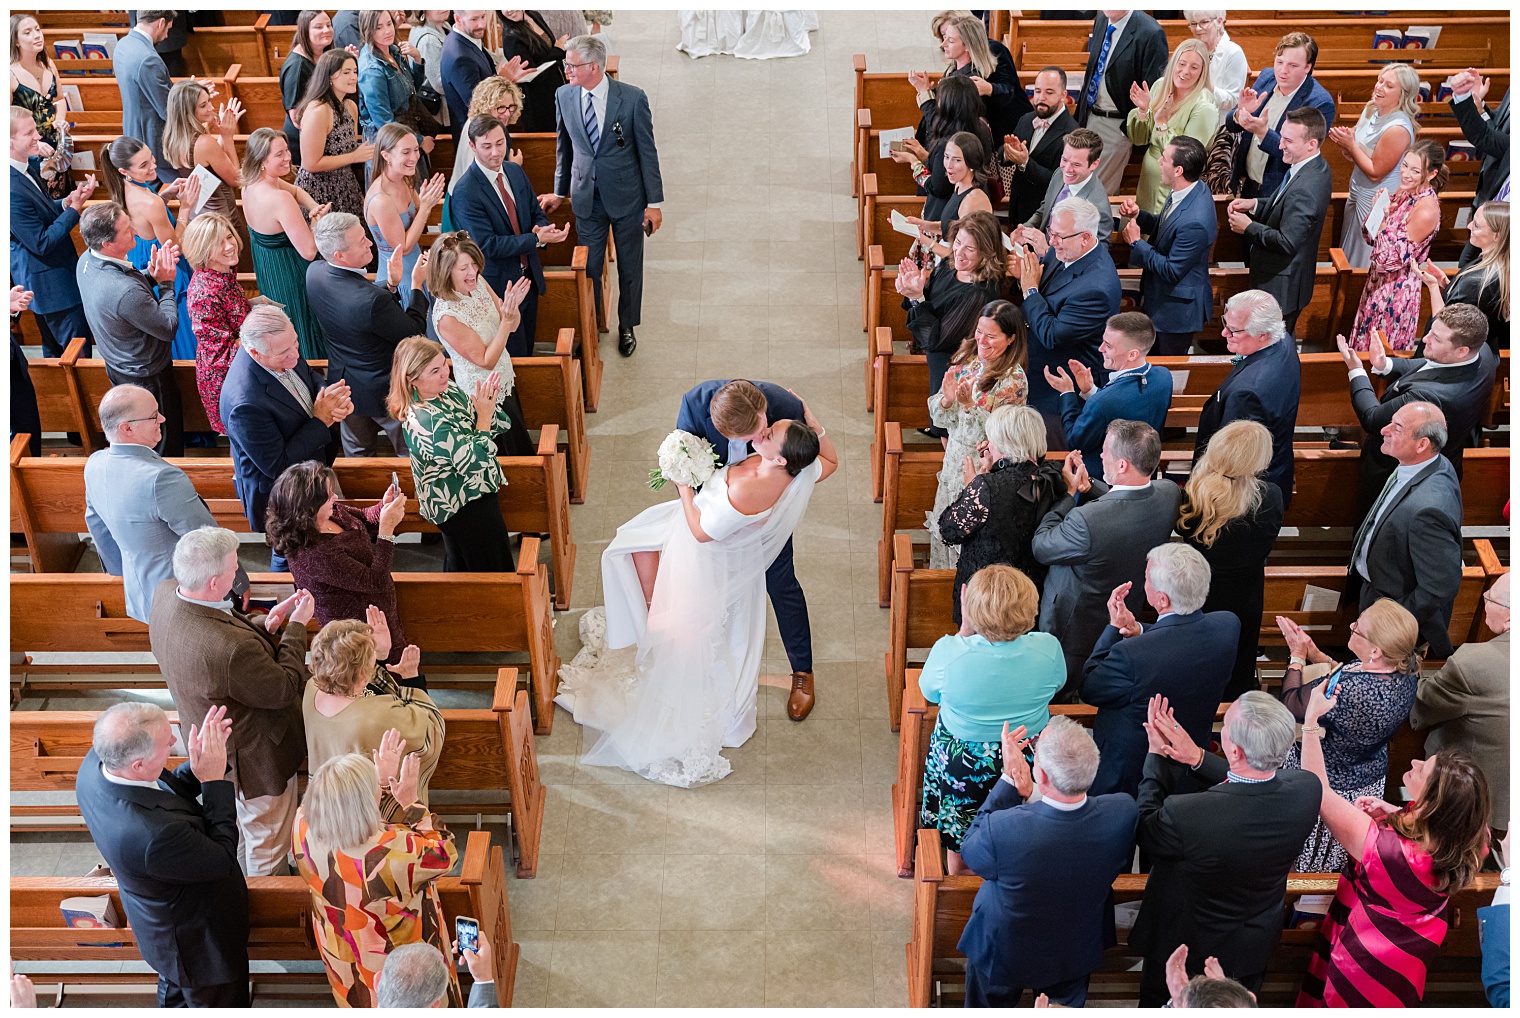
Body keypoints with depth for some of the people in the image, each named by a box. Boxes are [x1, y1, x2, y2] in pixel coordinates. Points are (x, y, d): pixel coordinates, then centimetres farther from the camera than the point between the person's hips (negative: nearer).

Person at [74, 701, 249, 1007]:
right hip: (198, 940, -8)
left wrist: (198, 765, -22)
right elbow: (223, 860, -28)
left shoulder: (95, 763, -23)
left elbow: (168, 794, -6)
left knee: (175, 990, 37)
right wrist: (214, 779, -26)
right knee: (216, 1003, 24)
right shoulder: (154, 835, -47)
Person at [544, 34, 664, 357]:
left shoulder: (633, 98, -15)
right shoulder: (564, 96, -4)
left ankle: (627, 327, 34)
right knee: (588, 268, 8)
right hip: (586, 197, 2)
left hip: (626, 197, -2)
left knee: (630, 268, 12)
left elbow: (647, 151, -8)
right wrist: (559, 192, 16)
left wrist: (654, 202, -7)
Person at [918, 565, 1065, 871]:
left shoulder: (949, 651, -29)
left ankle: (958, 870, 47)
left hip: (961, 764, -2)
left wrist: (964, 628, -7)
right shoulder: (1048, 648, -22)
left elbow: (929, 691, -6)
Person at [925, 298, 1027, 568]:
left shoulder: (1014, 381, -18)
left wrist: (968, 405, -29)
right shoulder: (965, 359, 0)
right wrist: (947, 399, -20)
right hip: (954, 461, 6)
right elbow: (937, 418, 1)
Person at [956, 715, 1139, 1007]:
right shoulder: (1123, 812, -33)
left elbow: (969, 852, -18)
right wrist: (1031, 794, -20)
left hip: (1003, 957, -2)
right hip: (1078, 952, 3)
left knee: (987, 1006, 29)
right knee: (1065, 1004, 33)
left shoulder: (1002, 827, -43)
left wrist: (1008, 779, -22)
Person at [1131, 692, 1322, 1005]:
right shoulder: (1307, 789, -29)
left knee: (1157, 1003, 28)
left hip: (1184, 945, -4)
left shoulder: (1183, 814, -43)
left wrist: (1155, 756, -13)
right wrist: (1198, 757, -16)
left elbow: (1144, 833, -20)